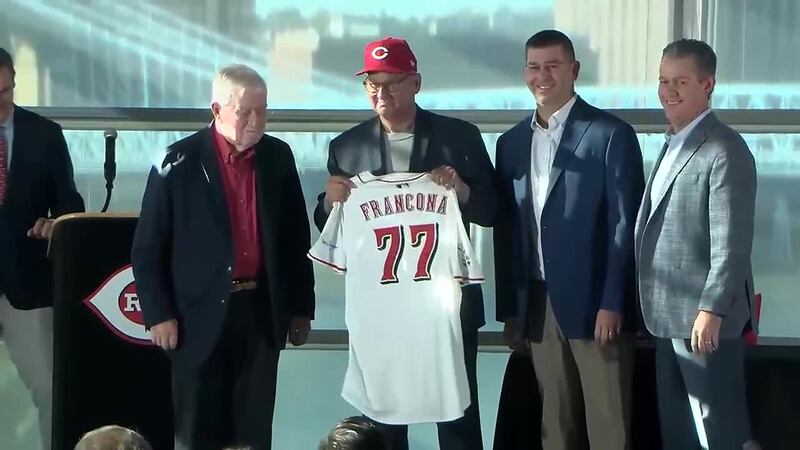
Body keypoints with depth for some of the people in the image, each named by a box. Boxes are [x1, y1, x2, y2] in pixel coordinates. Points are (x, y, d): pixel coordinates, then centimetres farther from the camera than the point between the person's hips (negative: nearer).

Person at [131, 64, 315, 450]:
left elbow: (297, 238, 11)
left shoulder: (278, 157, 4)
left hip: (262, 311, 3)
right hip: (201, 315, -3)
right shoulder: (180, 161, -7)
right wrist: (159, 314, -8)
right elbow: (147, 247, -4)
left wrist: (301, 306, 11)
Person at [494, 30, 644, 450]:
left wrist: (612, 303, -14)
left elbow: (625, 224, -9)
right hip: (538, 305, 5)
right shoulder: (511, 143, 12)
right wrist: (509, 309, 10)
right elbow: (506, 232, 13)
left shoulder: (611, 134, -5)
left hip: (594, 301, -5)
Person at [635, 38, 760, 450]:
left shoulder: (725, 150, -14)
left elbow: (732, 242, -19)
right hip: (668, 316, 9)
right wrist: (651, 307, 14)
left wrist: (712, 310, -23)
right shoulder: (673, 145, 16)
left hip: (704, 316, -9)